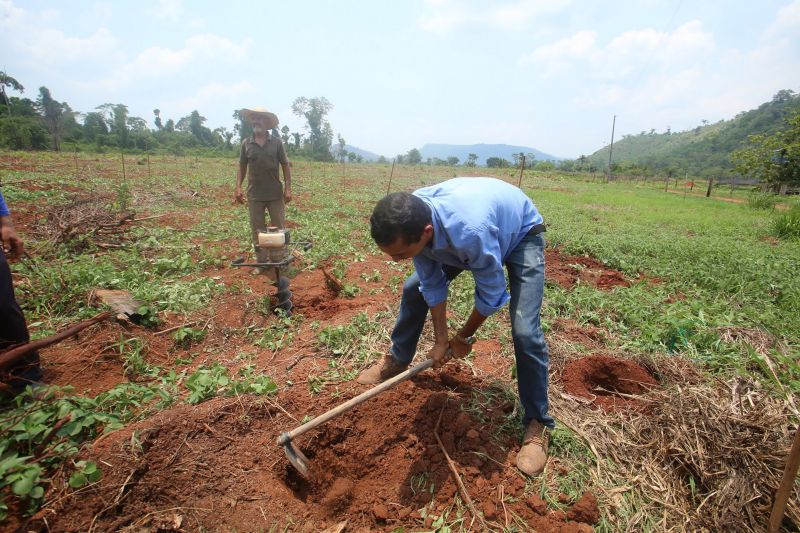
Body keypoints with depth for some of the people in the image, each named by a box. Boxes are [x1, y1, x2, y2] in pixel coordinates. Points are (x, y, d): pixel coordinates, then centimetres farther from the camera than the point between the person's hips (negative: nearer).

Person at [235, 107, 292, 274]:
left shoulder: (276, 142, 1)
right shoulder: (246, 143, 5)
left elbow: (285, 165, 1)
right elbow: (242, 167, 10)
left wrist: (288, 188, -6)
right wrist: (238, 187, 0)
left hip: (275, 194, -1)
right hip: (254, 195, 2)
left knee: (279, 228, 5)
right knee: (257, 230, 7)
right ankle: (261, 263, 18)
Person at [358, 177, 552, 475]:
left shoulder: (469, 231, -47)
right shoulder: (408, 222, -27)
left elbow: (492, 294, -28)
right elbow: (433, 285, -14)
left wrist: (464, 337, -12)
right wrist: (441, 340, -9)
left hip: (521, 233, -5)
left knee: (524, 331, -18)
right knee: (414, 288, 5)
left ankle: (537, 424, 4)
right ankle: (397, 360, 28)